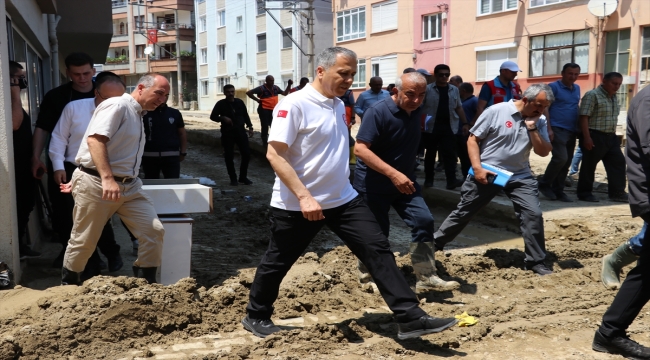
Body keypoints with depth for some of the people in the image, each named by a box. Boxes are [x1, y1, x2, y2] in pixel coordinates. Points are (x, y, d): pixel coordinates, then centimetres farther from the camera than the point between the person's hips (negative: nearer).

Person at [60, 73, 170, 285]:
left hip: (129, 185, 8)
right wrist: (107, 178, -32)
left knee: (154, 232, -3)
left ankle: (146, 283, 9)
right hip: (97, 183, -8)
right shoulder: (118, 105, -10)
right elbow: (95, 139, -23)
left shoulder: (137, 116, 18)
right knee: (84, 241, 5)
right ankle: (68, 284, 28)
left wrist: (81, 178, 25)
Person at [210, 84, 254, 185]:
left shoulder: (240, 102, 8)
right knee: (229, 156, -2)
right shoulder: (221, 104, -1)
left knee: (246, 154, -1)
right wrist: (223, 118, -17)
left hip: (240, 131, 3)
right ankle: (233, 178, 11)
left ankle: (243, 177, 14)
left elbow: (245, 115, 15)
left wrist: (250, 127, 6)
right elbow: (212, 116, -1)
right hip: (227, 133, -3)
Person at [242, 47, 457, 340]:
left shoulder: (338, 105, 9)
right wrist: (304, 197, -26)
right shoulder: (294, 105, -15)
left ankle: (410, 318, -1)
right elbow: (274, 154, -20)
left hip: (343, 200, 7)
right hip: (296, 205, -6)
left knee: (378, 250, -3)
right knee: (277, 262, 10)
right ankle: (256, 316, 34)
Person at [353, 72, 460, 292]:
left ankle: (425, 278, -1)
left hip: (405, 180, 6)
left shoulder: (416, 110, 2)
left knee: (424, 221, -6)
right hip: (374, 184, -6)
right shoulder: (378, 112, -21)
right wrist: (393, 174, -37)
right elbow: (360, 149, -29)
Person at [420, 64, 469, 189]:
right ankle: (428, 179, 17)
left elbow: (459, 108, 15)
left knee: (450, 154, -4)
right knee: (430, 153, 8)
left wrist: (465, 123, 9)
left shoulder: (454, 90, 11)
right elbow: (419, 107, -2)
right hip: (431, 126, -2)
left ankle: (451, 180, -7)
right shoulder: (427, 89, -2)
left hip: (449, 126, 2)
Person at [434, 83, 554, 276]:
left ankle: (536, 262, 7)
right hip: (486, 173, -3)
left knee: (533, 214, -7)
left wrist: (532, 128, -15)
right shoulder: (496, 111, -12)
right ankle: (435, 243, 23)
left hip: (519, 176, 3)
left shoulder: (539, 121, 2)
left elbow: (543, 152, -3)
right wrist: (477, 168, -17)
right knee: (463, 212, 5)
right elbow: (473, 139, -9)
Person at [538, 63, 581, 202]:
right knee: (560, 158, -17)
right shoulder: (553, 87, -5)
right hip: (557, 129, -7)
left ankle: (558, 190, 14)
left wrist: (577, 129, 15)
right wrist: (548, 129, -16)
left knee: (566, 162, 6)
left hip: (572, 131, 7)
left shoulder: (577, 89, 16)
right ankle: (544, 184, 0)